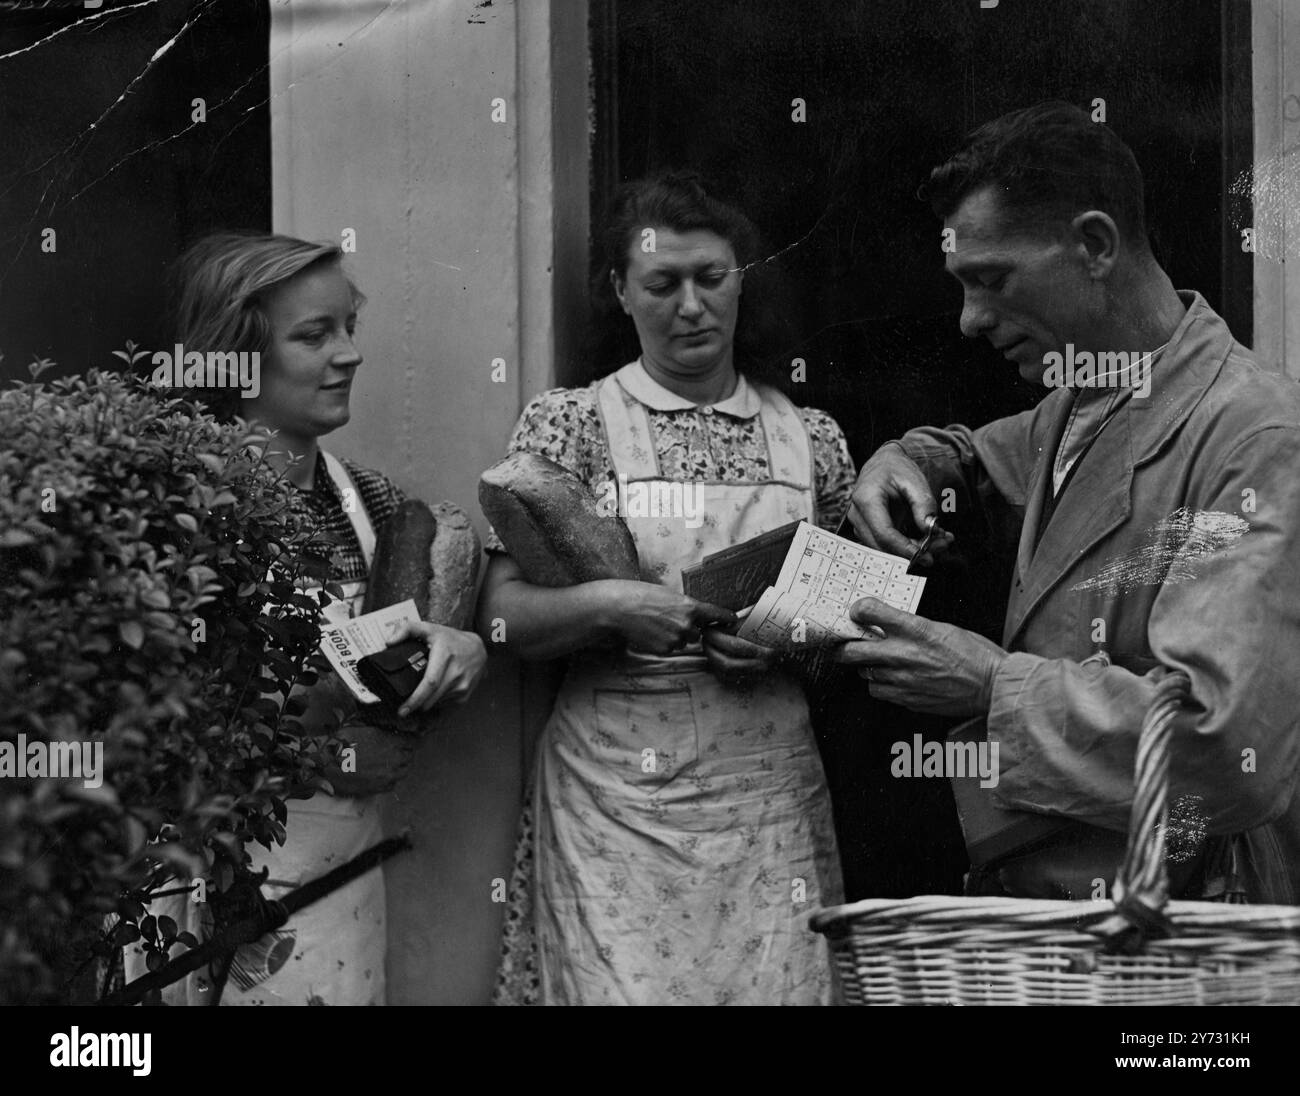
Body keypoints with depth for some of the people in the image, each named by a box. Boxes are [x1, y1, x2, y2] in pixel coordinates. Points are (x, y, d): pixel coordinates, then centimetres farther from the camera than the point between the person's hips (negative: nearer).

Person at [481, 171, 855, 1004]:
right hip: (616, 789, -2)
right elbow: (503, 616, -1)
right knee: (625, 983, -5)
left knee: (779, 986, 1)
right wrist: (608, 605, -18)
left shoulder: (812, 438, 9)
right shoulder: (570, 423, 2)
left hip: (772, 789, 2)